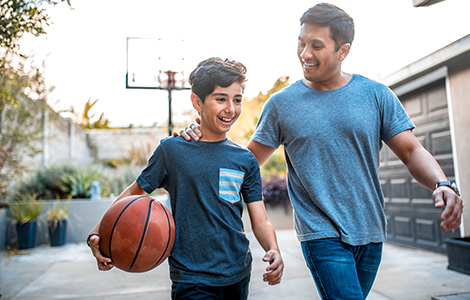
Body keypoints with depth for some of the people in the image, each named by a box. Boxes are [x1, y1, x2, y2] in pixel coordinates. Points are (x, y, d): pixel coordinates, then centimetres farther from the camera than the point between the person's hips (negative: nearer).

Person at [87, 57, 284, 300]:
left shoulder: (245, 160, 2)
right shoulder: (171, 149, -6)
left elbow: (260, 221, 1)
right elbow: (133, 194, 1)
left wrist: (273, 251, -18)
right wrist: (98, 234, -13)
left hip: (238, 275, 4)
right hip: (191, 278, -3)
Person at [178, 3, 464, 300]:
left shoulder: (377, 95, -1)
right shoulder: (281, 104, -2)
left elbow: (412, 152, -1)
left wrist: (443, 184, -20)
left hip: (371, 233, 3)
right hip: (322, 234, -3)